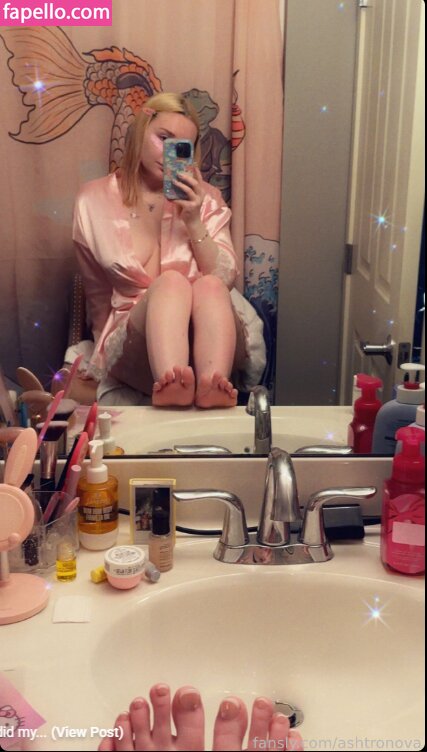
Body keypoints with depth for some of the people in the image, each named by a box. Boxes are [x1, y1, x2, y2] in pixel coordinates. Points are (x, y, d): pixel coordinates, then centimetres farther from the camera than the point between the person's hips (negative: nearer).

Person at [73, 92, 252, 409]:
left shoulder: (205, 198, 15)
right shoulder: (97, 199, 7)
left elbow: (225, 279, 2)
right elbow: (136, 281, 3)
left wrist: (194, 222, -8)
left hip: (204, 339, 2)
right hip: (133, 341, -2)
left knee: (210, 286, -30)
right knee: (172, 281, -32)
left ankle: (211, 386, -54)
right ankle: (171, 385, -57)